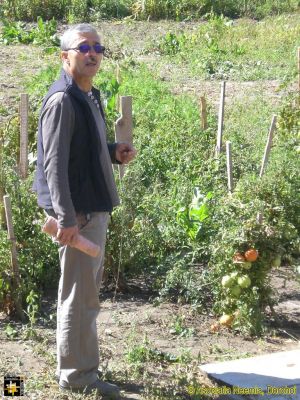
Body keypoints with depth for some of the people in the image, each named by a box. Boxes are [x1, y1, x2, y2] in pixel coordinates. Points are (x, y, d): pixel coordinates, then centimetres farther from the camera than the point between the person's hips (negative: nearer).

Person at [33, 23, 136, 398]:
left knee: (85, 289, 18)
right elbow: (55, 164, -22)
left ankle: (74, 366, 31)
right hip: (77, 212, -10)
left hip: (95, 207, 10)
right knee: (81, 295, -3)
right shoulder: (62, 100, -16)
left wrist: (113, 152, 6)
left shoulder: (89, 96, 14)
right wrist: (67, 218, -27)